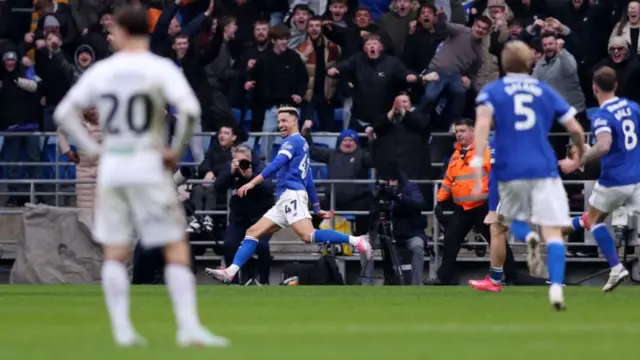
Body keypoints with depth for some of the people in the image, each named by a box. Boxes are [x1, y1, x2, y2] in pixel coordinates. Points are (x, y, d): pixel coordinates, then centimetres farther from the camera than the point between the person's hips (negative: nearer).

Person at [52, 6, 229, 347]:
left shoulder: (101, 71, 5)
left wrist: (93, 149, 9)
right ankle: (189, 327, -9)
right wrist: (176, 150, -6)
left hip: (111, 168, 3)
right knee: (177, 250, 0)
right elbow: (189, 110, -19)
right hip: (148, 168, -3)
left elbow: (64, 113, 8)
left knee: (114, 254, 9)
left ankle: (121, 329, 2)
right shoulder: (161, 69, -6)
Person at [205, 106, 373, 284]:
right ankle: (230, 272, -7)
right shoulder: (301, 143, 26)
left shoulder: (293, 141, -3)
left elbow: (277, 164, -19)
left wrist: (252, 183, -26)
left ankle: (356, 241, -26)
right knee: (253, 232, 2)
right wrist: (317, 207, 28)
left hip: (292, 195, -10)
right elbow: (308, 179, 27)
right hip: (284, 201, 10)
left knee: (309, 236, -25)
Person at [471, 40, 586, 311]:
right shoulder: (545, 91, 12)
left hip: (510, 170, 0)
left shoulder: (491, 91, 8)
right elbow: (575, 129, 10)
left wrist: (477, 164, -17)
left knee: (511, 218, 25)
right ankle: (556, 287, -25)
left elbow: (483, 124, -12)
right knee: (552, 232, -4)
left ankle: (527, 238, -10)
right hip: (544, 169, 0)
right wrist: (582, 152, 30)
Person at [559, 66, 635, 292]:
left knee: (594, 218, 16)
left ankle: (616, 268, 6)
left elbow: (604, 146, -32)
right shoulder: (632, 107, 5)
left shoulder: (601, 117, -15)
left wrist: (577, 163, -27)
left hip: (614, 180, -5)